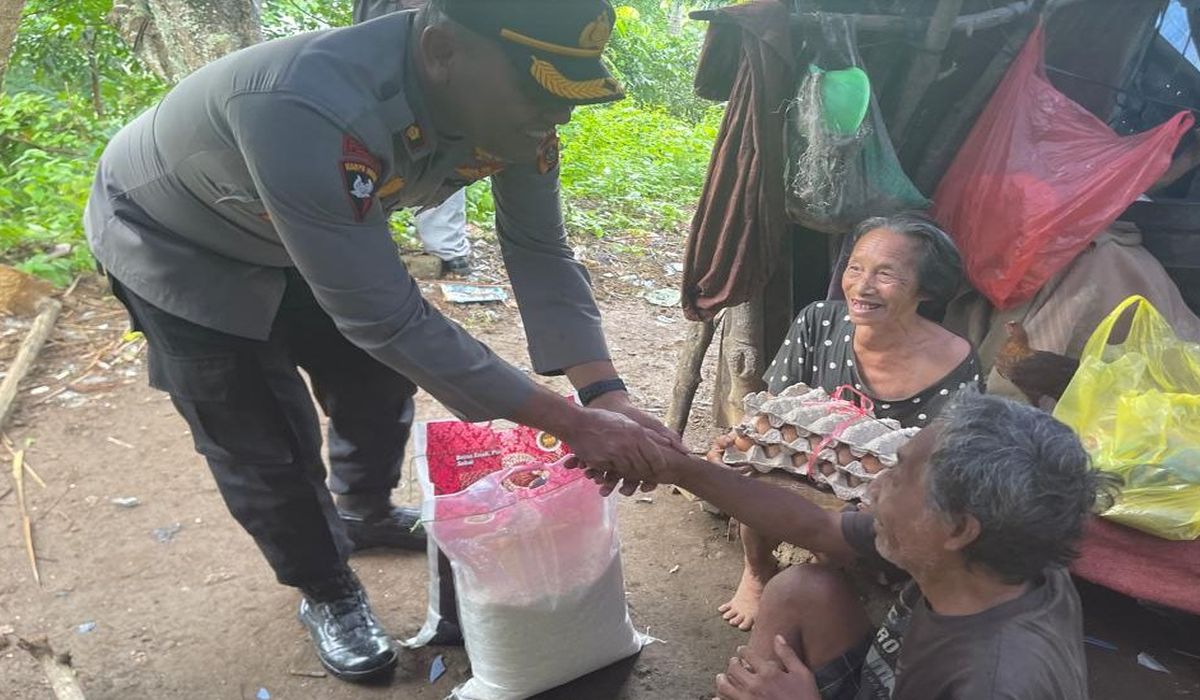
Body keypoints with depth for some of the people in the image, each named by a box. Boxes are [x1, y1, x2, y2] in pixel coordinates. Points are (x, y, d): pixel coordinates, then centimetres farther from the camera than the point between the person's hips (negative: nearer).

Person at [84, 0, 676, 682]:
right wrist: (571, 423, -38)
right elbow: (387, 318, -43)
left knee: (379, 387, 15)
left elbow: (541, 253, -16)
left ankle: (365, 514, 45)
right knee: (265, 445, 0)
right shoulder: (308, 111, -45)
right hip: (181, 248, -5)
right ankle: (327, 592, 28)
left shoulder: (511, 106, -24)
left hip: (323, 236, 6)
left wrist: (607, 393, -30)